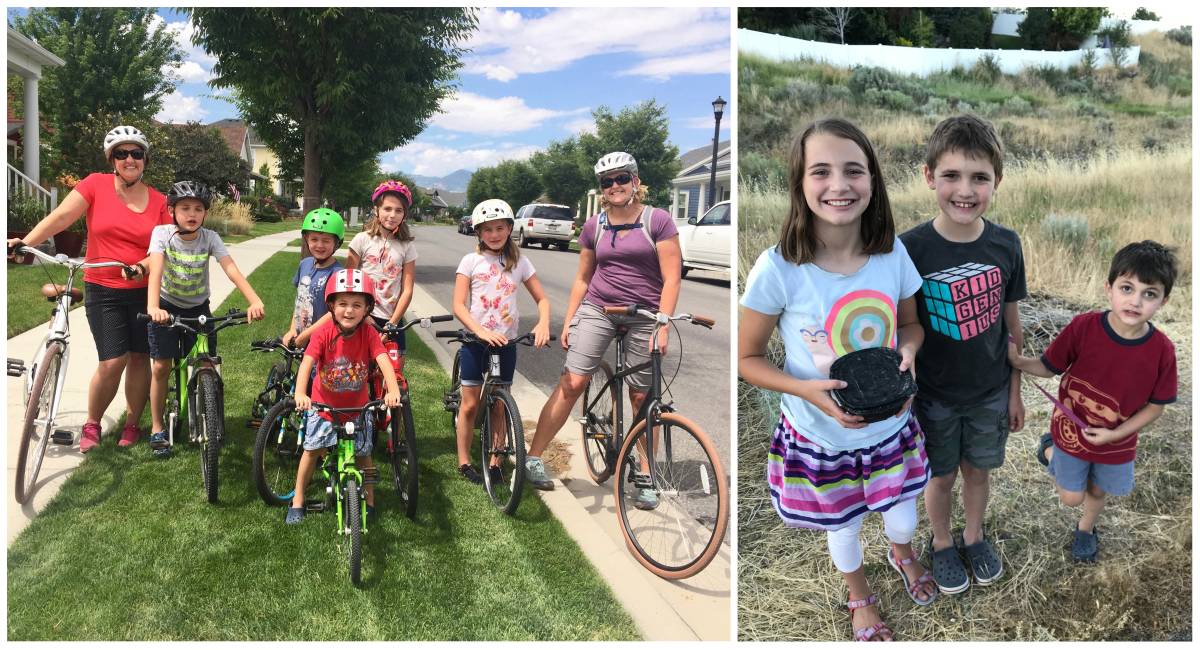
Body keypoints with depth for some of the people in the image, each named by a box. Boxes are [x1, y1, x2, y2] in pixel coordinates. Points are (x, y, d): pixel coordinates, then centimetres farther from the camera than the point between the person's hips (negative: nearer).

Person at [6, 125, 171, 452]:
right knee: (113, 361, -8)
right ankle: (91, 425, 14)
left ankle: (131, 425, 24)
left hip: (144, 291, 2)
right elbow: (60, 217, -12)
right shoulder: (96, 185, -4)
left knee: (139, 358, 7)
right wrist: (26, 242, -25)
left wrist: (143, 266, -20)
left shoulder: (158, 201, 1)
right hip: (102, 291, -2)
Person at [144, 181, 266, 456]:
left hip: (198, 309, 1)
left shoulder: (210, 238, -15)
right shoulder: (162, 233, -18)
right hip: (167, 306, -1)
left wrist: (255, 301, -44)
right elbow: (155, 270, -32)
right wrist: (153, 307, -50)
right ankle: (157, 428, 10)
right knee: (161, 366, -6)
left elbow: (232, 270, -28)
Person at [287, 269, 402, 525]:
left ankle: (369, 500, 25)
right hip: (323, 405, -1)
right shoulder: (323, 333, -21)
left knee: (363, 453, 6)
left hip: (357, 406, 1)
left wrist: (393, 390, -48)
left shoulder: (368, 334, -18)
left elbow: (384, 361, -30)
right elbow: (307, 362, -32)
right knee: (313, 450, 4)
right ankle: (298, 501, 22)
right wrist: (300, 393, -49)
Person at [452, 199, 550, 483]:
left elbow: (542, 299, 5)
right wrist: (482, 332, -25)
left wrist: (543, 324, -17)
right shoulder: (471, 261, -4)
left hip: (505, 342, 2)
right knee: (470, 403, 4)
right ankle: (464, 462, 17)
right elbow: (459, 305, -11)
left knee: (499, 405, 8)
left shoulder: (519, 262, 2)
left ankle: (495, 462, 18)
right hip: (475, 340, -2)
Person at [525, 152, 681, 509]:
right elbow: (582, 279, 14)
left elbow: (671, 279, -7)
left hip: (644, 318, -2)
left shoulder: (658, 221, -4)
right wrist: (568, 321, 7)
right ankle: (533, 458, 1)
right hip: (597, 310, 2)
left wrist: (662, 326, -14)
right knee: (571, 383, -7)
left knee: (641, 397, 3)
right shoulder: (594, 226, 7)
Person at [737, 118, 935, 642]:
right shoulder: (778, 269, -27)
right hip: (821, 436, -3)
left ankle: (903, 554, 67)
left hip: (892, 424, 3)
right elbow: (747, 358, -15)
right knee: (842, 524, 24)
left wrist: (907, 353, -19)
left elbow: (910, 323, 3)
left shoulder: (893, 253, -15)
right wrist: (808, 390, -30)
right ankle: (859, 595, 58)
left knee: (901, 505, 29)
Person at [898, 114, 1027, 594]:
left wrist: (1015, 392, 6)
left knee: (978, 470, 21)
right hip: (934, 396, -2)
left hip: (991, 392, 2)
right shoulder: (910, 249, -21)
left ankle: (974, 536, 47)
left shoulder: (1006, 245, -11)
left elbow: (1011, 323, 0)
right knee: (941, 477, 16)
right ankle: (941, 543, 42)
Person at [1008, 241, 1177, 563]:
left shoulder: (1162, 350, -22)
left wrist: (1115, 434, -17)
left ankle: (1086, 528, 57)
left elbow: (1156, 405, -10)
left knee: (1098, 491, 25)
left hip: (1116, 442, 2)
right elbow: (1050, 367, -13)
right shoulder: (1083, 327, -27)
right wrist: (1017, 360, -30)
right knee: (1071, 498, 13)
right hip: (1071, 431, -2)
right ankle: (1052, 452, 40)